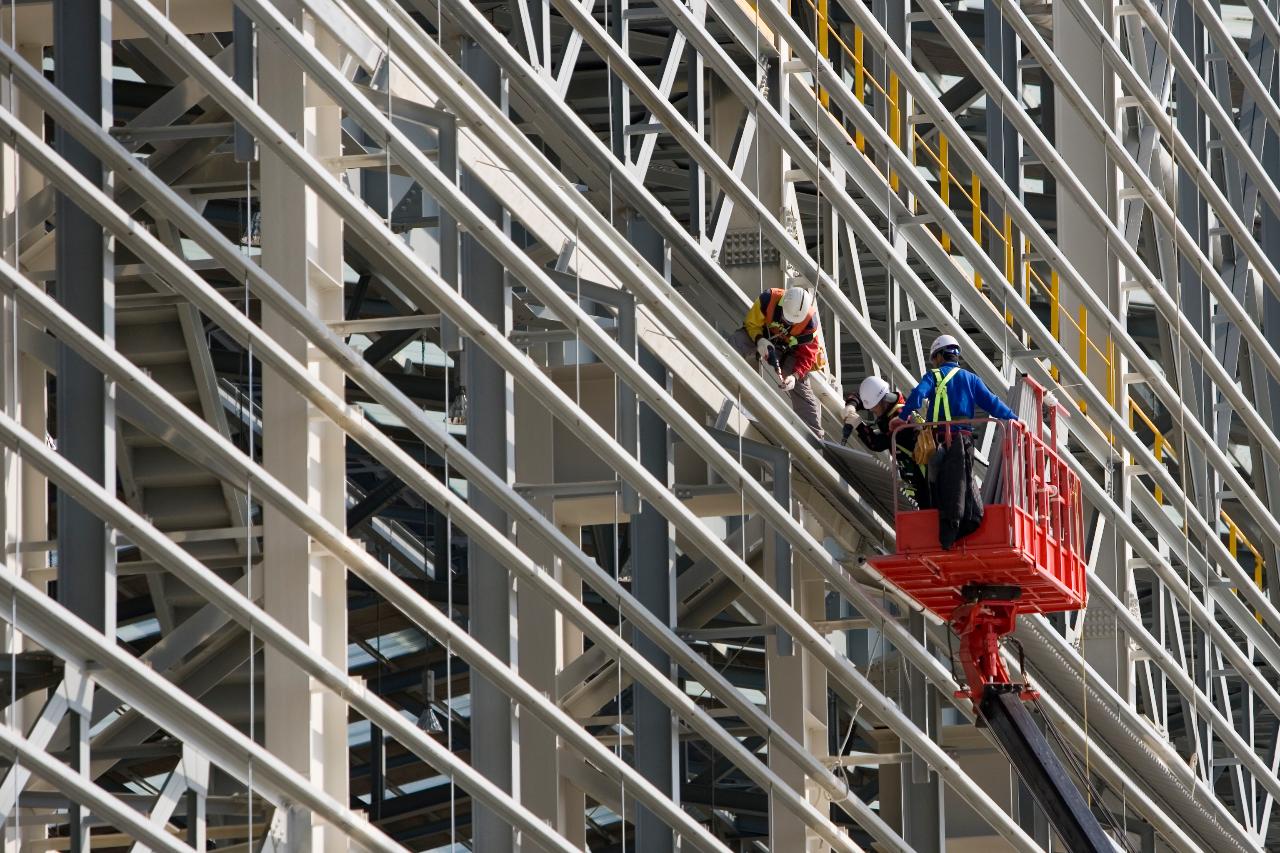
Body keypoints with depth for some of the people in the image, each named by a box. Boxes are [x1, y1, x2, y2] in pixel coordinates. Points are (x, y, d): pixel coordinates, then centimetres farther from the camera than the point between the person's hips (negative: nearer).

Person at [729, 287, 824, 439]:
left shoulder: (810, 321, -28)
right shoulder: (768, 299, -32)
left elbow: (807, 355, -19)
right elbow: (751, 323, -18)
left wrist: (795, 376, -35)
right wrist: (760, 340, -39)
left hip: (789, 350, 0)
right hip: (761, 337, 0)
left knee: (801, 389, -8)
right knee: (736, 342, -33)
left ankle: (816, 436, -1)